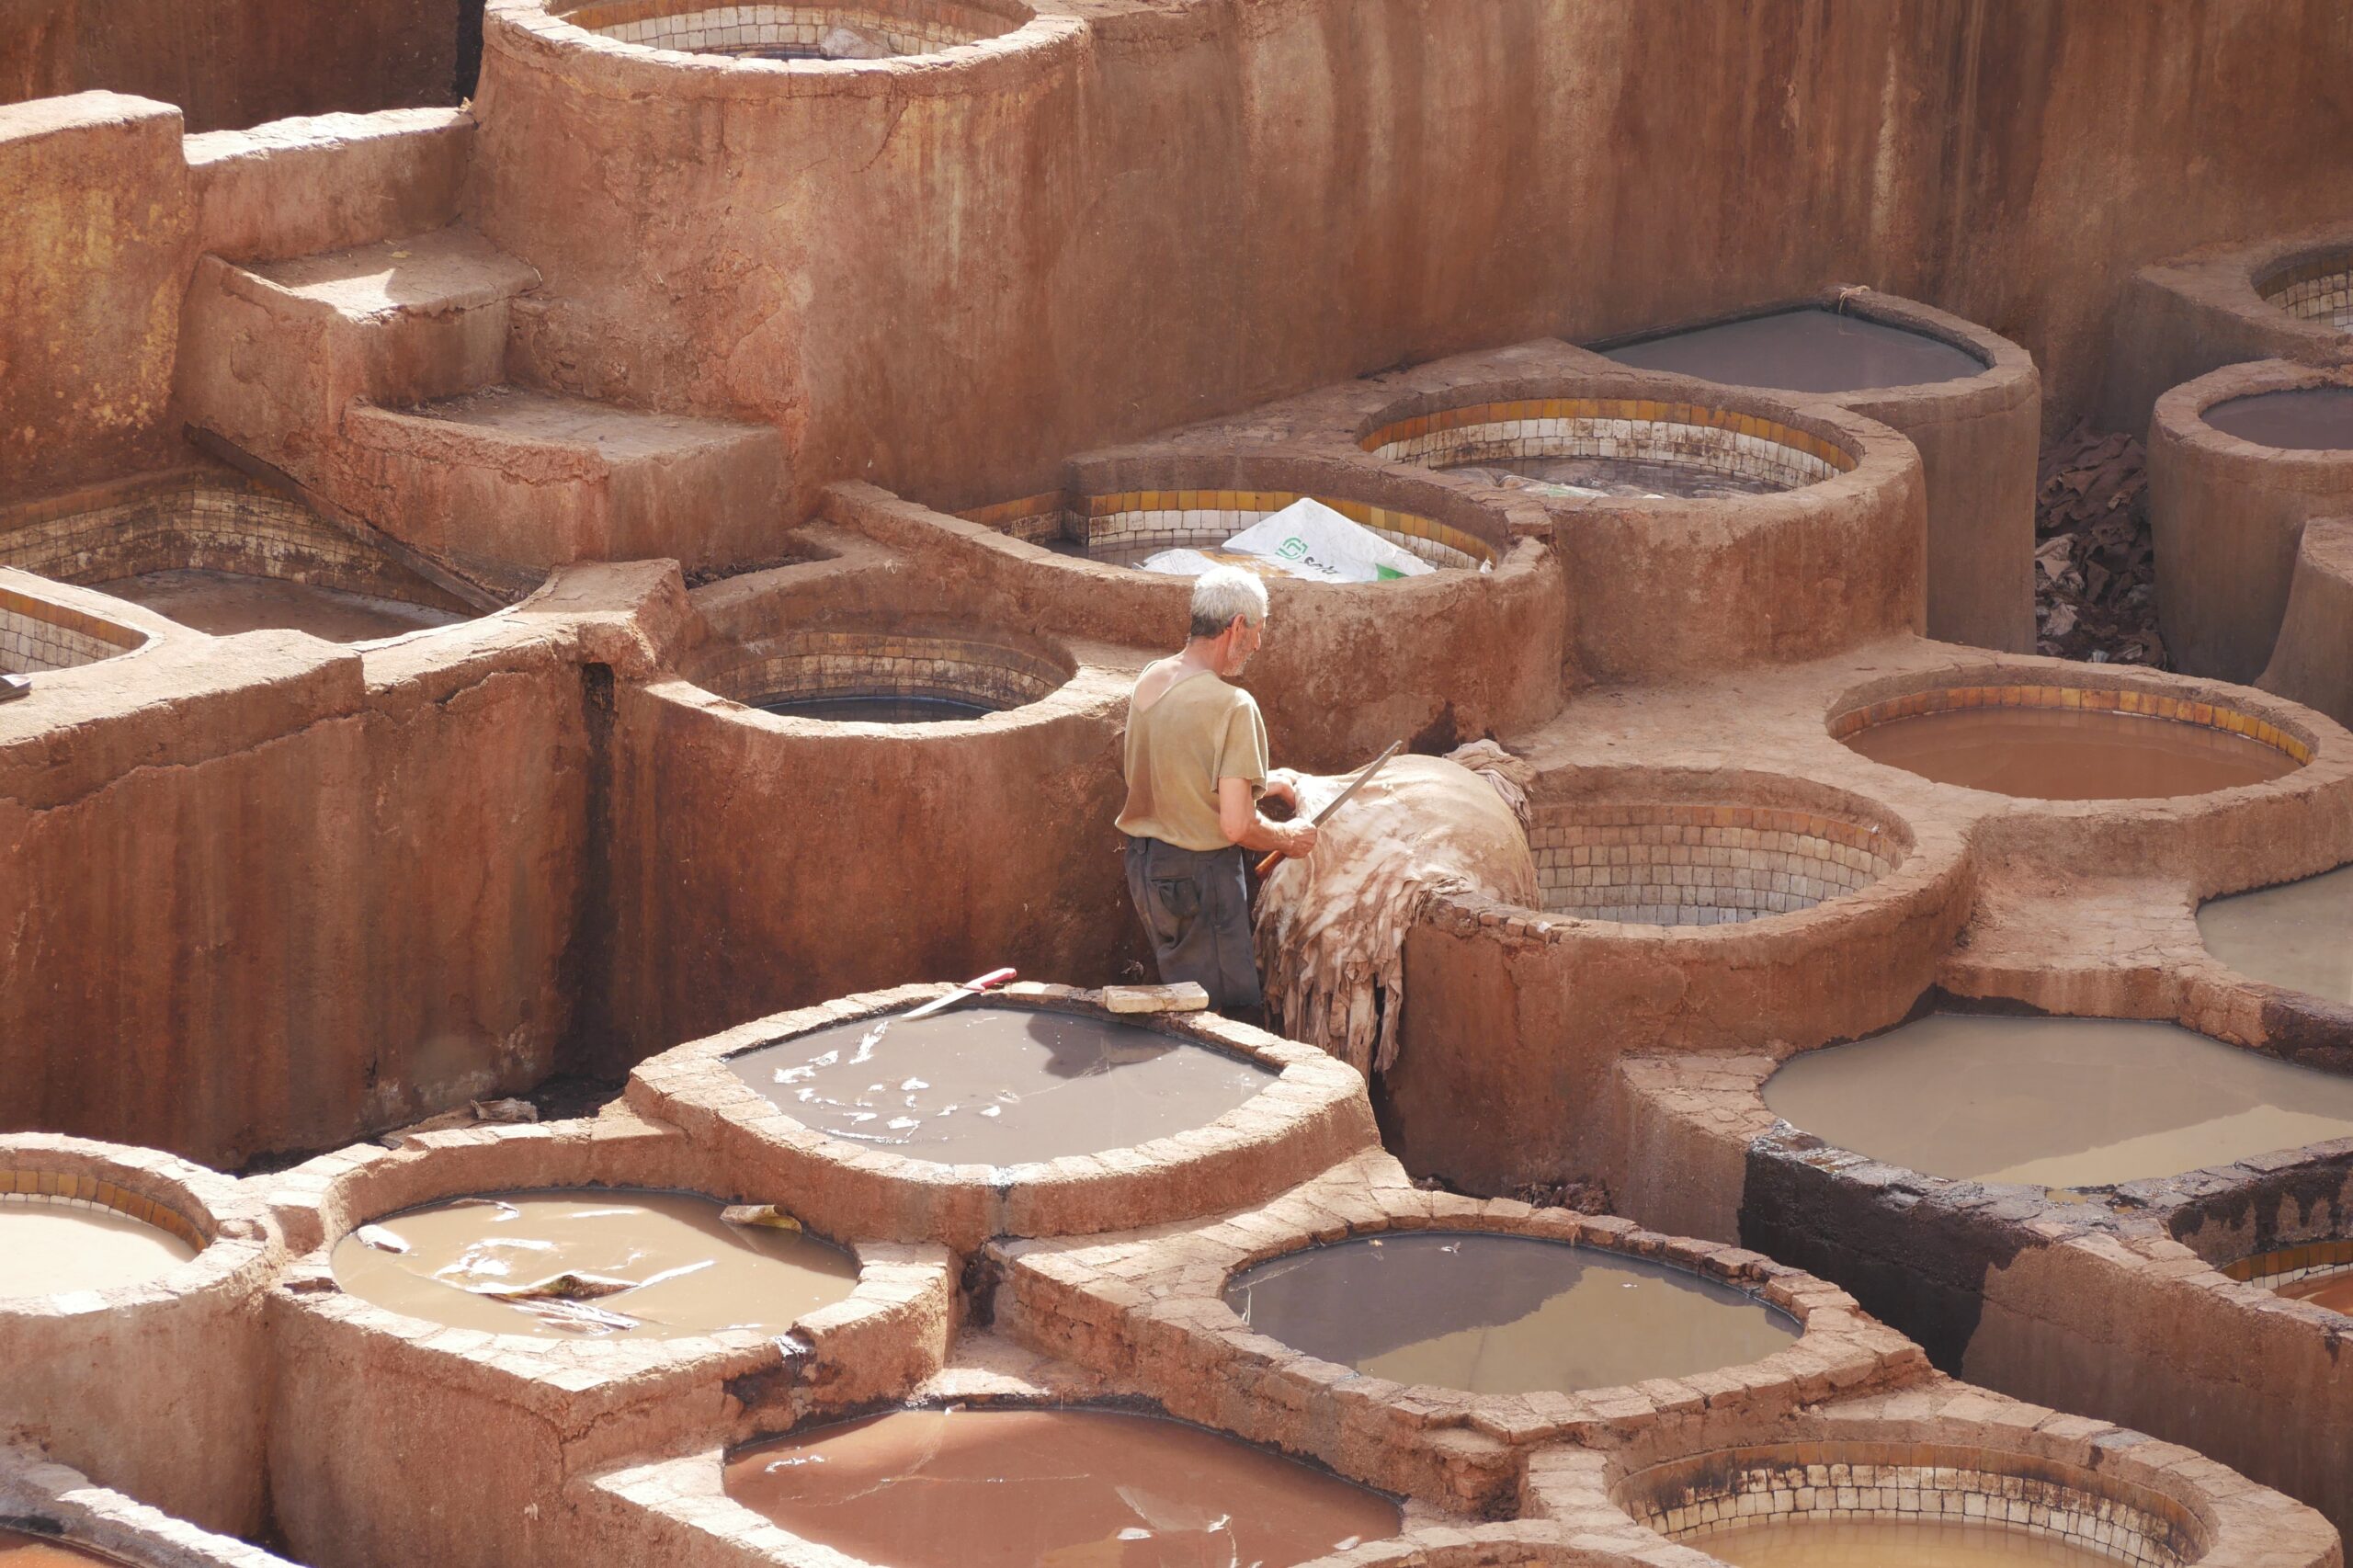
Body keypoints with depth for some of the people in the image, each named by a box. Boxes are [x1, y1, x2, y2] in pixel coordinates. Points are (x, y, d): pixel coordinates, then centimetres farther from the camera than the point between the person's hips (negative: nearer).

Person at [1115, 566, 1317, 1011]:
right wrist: (1289, 837, -6)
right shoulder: (1233, 707, -22)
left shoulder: (1149, 680, 2)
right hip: (1200, 872, -8)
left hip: (1143, 862, 8)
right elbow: (1236, 827, -25)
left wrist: (1256, 786, 23)